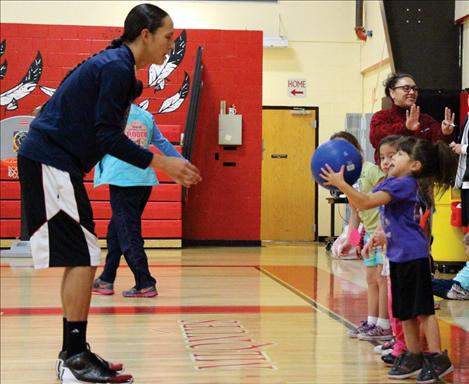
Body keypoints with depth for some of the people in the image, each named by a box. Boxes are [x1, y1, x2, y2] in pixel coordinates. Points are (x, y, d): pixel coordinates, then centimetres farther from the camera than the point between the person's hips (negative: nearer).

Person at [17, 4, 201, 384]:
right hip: (50, 163, -10)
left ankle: (74, 353, 17)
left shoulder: (113, 64, 17)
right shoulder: (117, 67, -14)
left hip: (54, 162, 10)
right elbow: (107, 137, -20)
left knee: (82, 260, 11)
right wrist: (161, 162, -16)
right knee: (82, 259, -10)